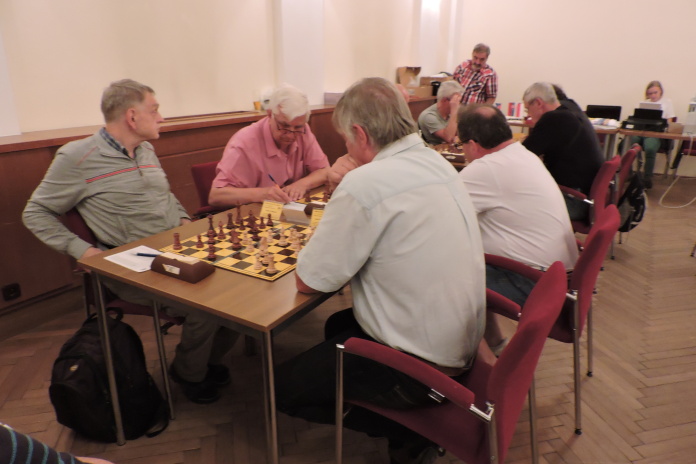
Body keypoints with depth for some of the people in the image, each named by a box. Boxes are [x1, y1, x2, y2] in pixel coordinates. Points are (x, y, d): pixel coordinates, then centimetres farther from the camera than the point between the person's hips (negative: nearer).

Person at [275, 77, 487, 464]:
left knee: (284, 387, 7)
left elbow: (308, 282, -17)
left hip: (419, 368, -8)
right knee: (338, 326, 28)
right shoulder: (438, 163, 1)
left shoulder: (366, 182, -25)